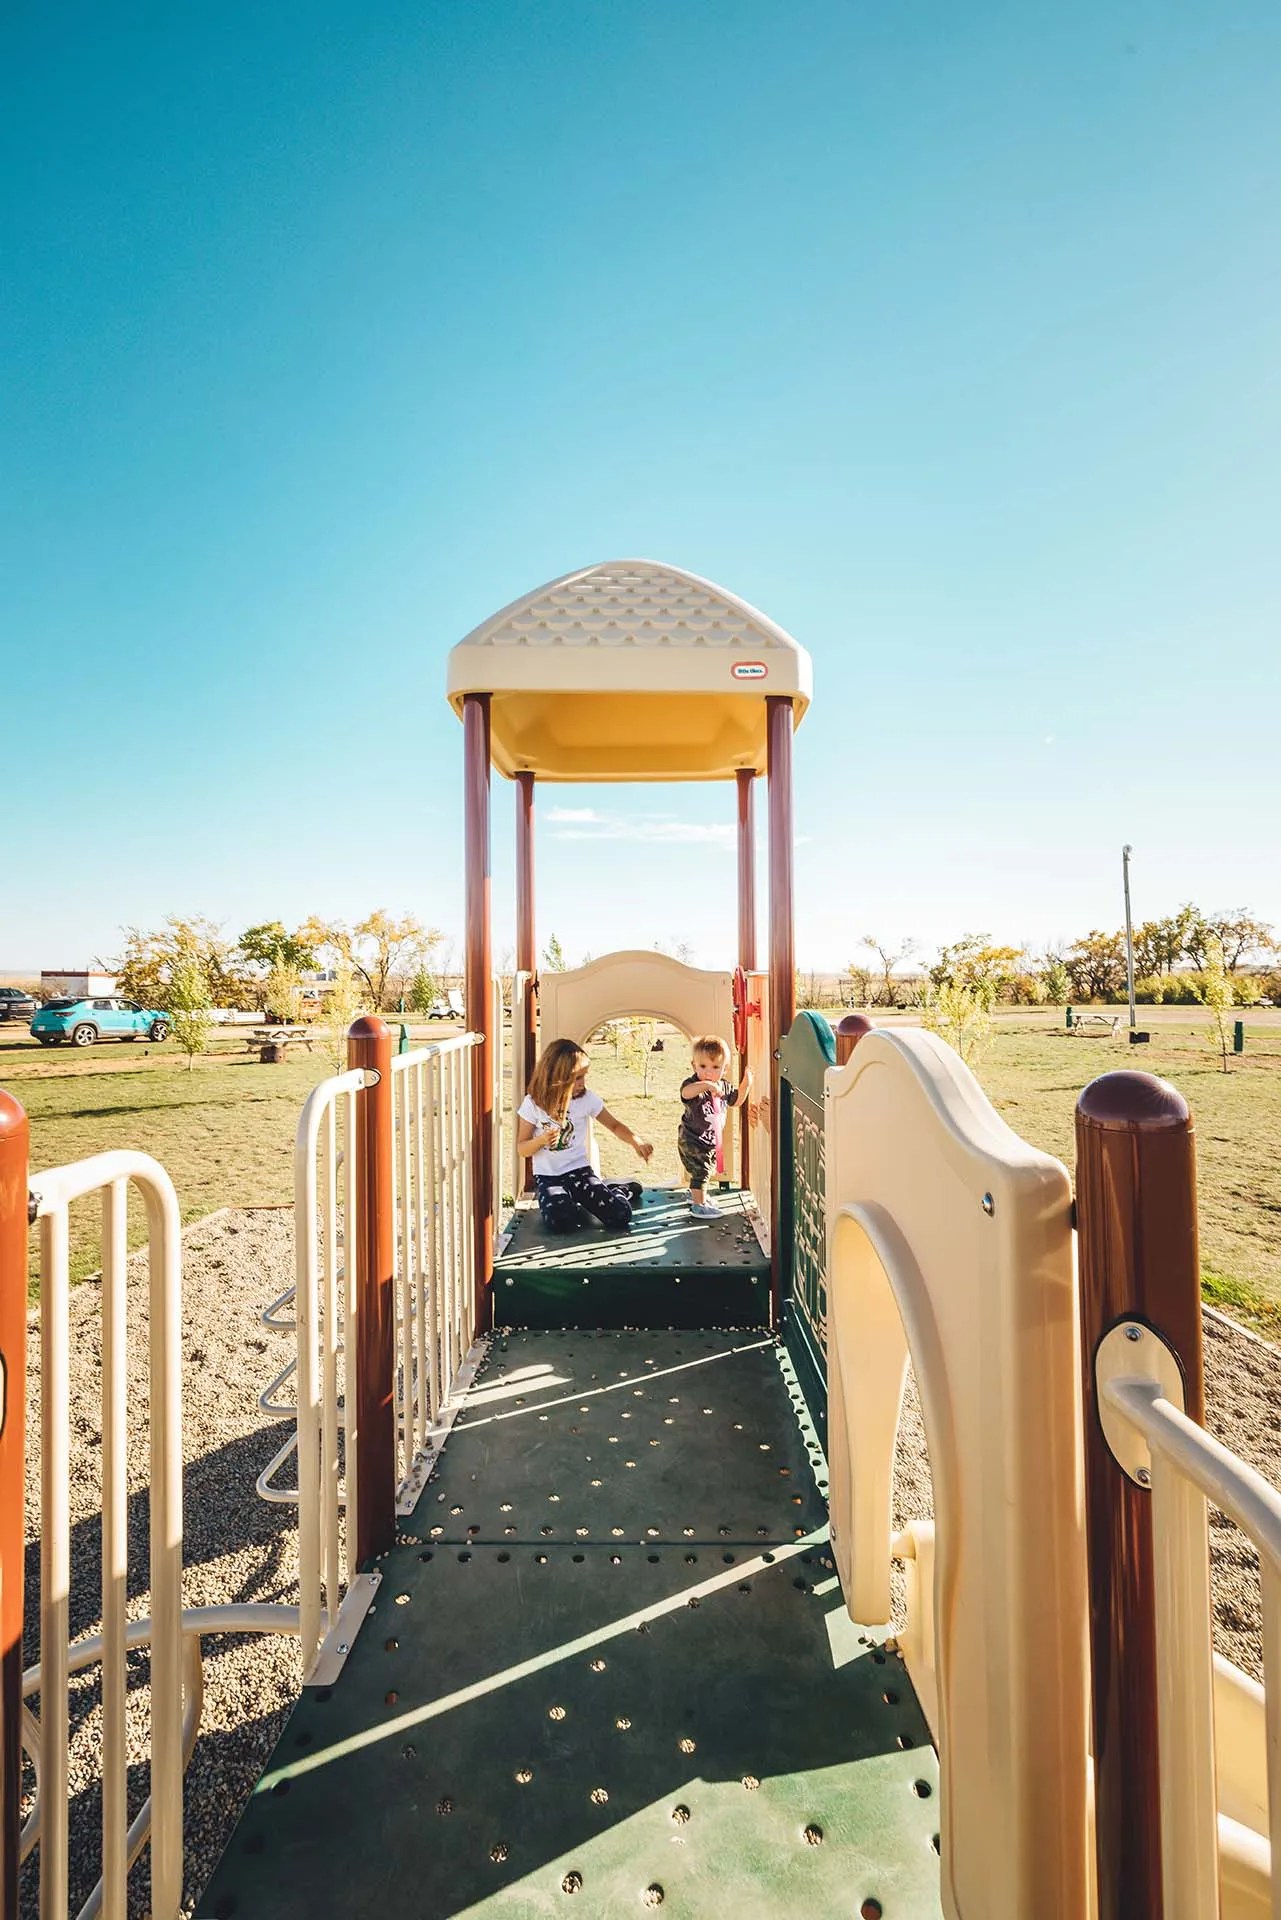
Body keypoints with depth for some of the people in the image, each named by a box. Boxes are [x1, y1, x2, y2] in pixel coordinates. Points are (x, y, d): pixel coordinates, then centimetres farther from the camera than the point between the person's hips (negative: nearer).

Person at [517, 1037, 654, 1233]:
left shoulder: (587, 1098, -5)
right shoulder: (533, 1103, -8)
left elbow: (614, 1125, 6)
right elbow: (522, 1149, -2)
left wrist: (636, 1141, -14)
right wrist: (542, 1140, -24)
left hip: (580, 1170, 1)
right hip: (548, 1176, -1)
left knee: (620, 1215, -17)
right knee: (558, 1221, -31)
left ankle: (618, 1190, 18)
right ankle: (571, 1204, 4)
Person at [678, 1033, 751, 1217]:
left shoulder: (724, 1086, -2)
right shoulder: (694, 1084, -25)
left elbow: (735, 1100, 18)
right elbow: (686, 1092, -50)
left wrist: (745, 1083, 3)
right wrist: (707, 1085, -65)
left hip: (711, 1140, 8)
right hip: (692, 1141, -8)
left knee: (707, 1168, 25)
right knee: (700, 1171, -6)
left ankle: (695, 1194, 48)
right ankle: (699, 1204, 13)